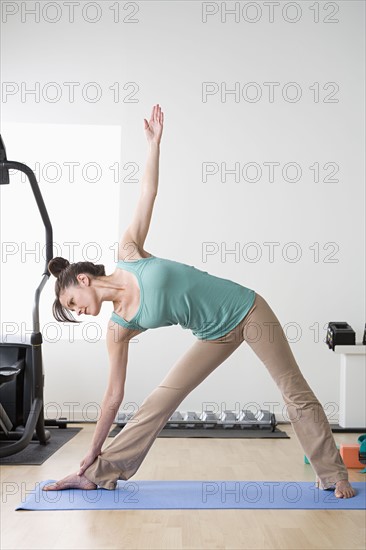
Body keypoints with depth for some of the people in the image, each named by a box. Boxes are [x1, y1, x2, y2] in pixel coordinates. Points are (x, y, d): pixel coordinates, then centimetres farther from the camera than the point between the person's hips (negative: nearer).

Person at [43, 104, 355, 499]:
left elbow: (147, 194, -4)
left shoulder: (128, 253, -12)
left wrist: (153, 143, -6)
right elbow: (114, 392, -1)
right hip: (216, 335, 3)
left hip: (246, 308, -3)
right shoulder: (119, 327, -5)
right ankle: (98, 474, 10)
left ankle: (333, 475, 14)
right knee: (158, 402, -1)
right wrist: (93, 449, 1)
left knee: (296, 393, 1)